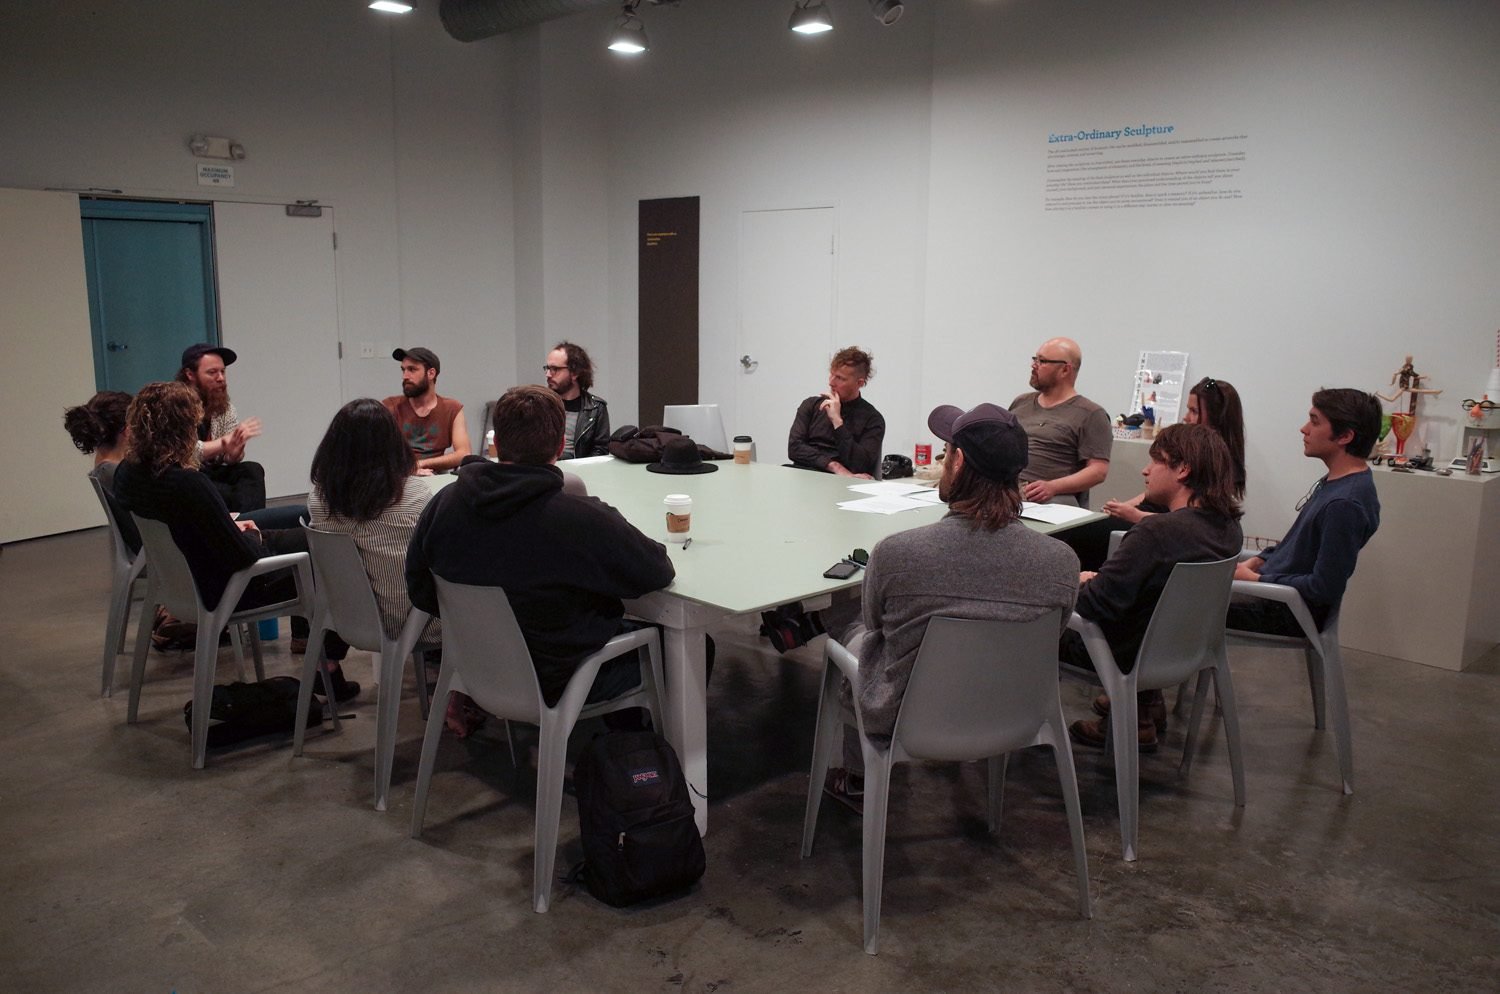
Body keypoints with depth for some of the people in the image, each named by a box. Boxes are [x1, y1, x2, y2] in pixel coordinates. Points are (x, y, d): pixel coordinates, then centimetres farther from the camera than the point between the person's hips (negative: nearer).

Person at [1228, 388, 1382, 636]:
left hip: (1291, 611, -10)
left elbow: (1325, 588, -24)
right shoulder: (1336, 480, 5)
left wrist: (1255, 579, -16)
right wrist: (1256, 561, 5)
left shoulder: (1346, 504, -26)